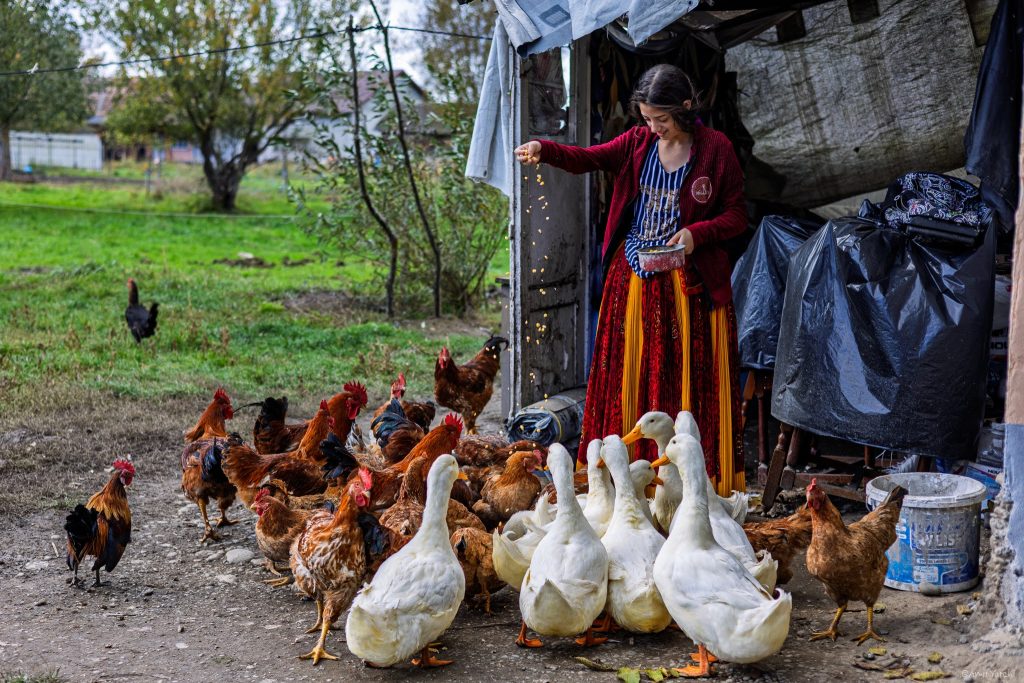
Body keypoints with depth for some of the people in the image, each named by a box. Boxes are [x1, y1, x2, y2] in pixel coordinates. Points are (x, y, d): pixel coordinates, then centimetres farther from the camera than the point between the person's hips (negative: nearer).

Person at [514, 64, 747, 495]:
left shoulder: (715, 148, -3)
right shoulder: (638, 142, 7)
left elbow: (736, 216, 0)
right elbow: (588, 158, -6)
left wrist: (697, 232, -18)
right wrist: (545, 150, -24)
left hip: (690, 281, -3)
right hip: (632, 278, 4)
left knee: (689, 379, -1)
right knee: (629, 377, 5)